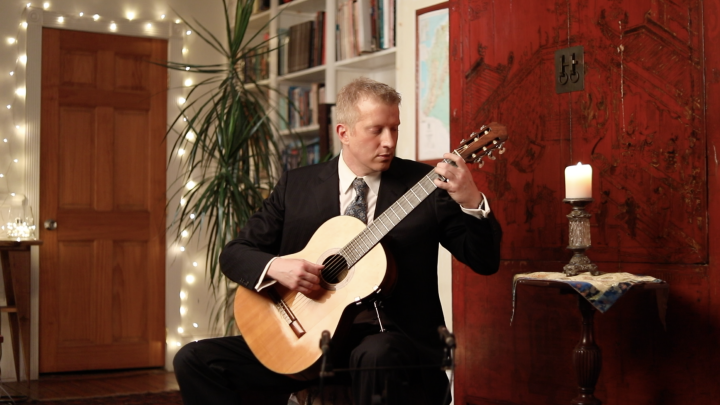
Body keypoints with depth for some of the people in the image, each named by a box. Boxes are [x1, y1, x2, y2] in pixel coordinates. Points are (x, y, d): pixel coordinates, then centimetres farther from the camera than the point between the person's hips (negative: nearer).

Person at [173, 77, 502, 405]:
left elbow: (486, 262, -2)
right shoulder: (296, 184, 8)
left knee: (375, 355, -39)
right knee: (195, 359, -11)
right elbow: (235, 253, 9)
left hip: (391, 337, -3)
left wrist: (471, 202, -21)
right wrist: (275, 267, -13)